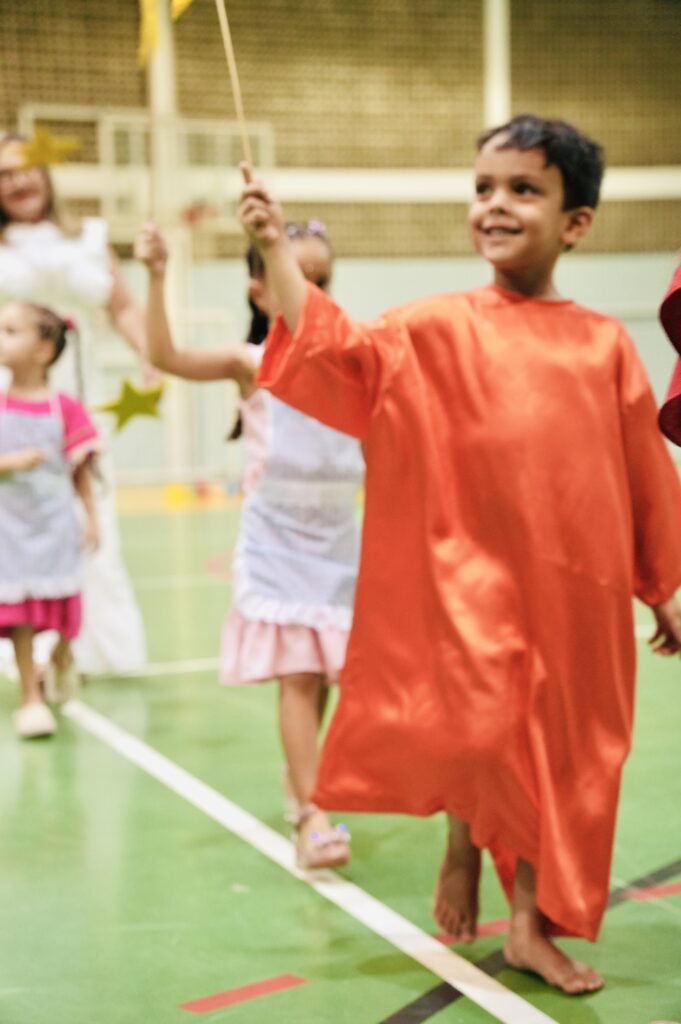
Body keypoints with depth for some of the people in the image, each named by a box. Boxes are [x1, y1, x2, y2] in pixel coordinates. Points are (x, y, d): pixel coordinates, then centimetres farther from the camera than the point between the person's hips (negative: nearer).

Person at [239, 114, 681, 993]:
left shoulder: (604, 343, 3)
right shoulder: (438, 330, 0)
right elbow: (340, 349, -10)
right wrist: (276, 251, -18)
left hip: (579, 590, 2)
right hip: (474, 572, -2)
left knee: (564, 750, 10)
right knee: (480, 726, -14)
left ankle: (533, 923, 29)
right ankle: (462, 851, 20)